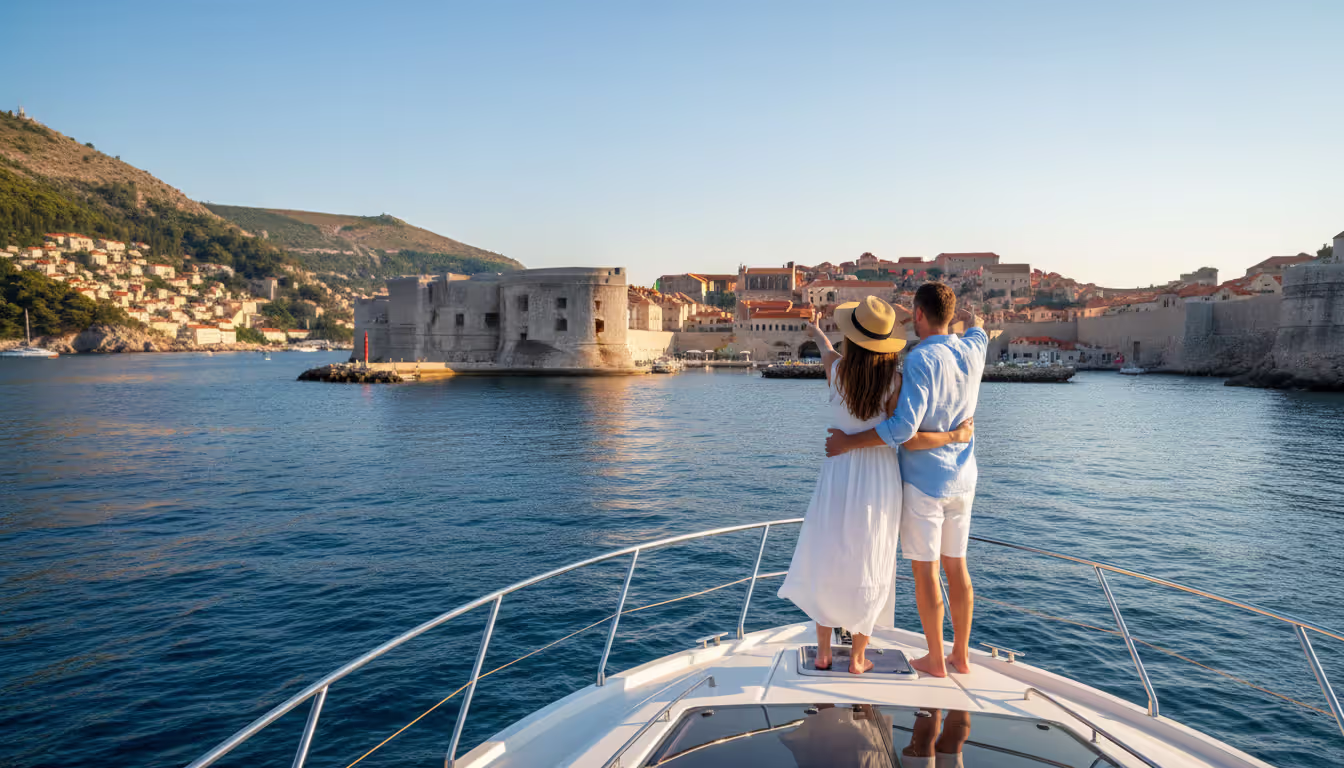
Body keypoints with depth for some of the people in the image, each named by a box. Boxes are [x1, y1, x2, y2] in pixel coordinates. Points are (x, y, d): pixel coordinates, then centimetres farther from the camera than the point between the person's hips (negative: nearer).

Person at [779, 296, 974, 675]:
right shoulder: (893, 381, -15)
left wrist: (816, 333, 40)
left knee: (826, 562, 16)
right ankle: (858, 657, 22)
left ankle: (823, 651, 22)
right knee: (868, 567, 13)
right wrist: (956, 436, -3)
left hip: (838, 476, 1)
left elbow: (827, 349, 16)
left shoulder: (836, 368, -9)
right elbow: (909, 439, -19)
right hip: (879, 479, -1)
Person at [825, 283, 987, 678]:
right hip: (961, 481, 7)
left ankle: (935, 660, 15)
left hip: (923, 481, -7)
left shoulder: (921, 360, -19)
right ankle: (961, 655, 27)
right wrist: (967, 314, 50)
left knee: (925, 571, 5)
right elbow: (977, 327, 28)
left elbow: (904, 426, -28)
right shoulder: (972, 351, 1)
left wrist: (848, 442, -19)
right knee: (957, 567, 16)